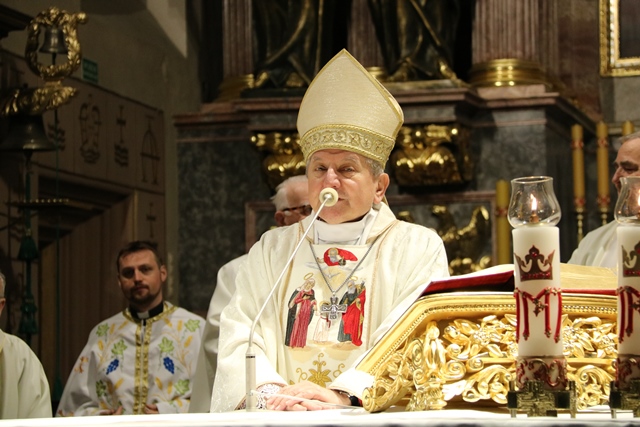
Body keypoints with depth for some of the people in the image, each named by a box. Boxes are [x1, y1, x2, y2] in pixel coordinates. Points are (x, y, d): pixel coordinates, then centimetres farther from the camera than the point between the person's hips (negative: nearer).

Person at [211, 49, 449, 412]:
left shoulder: (418, 248, 8)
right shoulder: (273, 249, 18)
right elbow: (240, 334, 7)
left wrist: (343, 395, -19)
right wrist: (267, 391, -13)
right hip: (280, 422, 2)